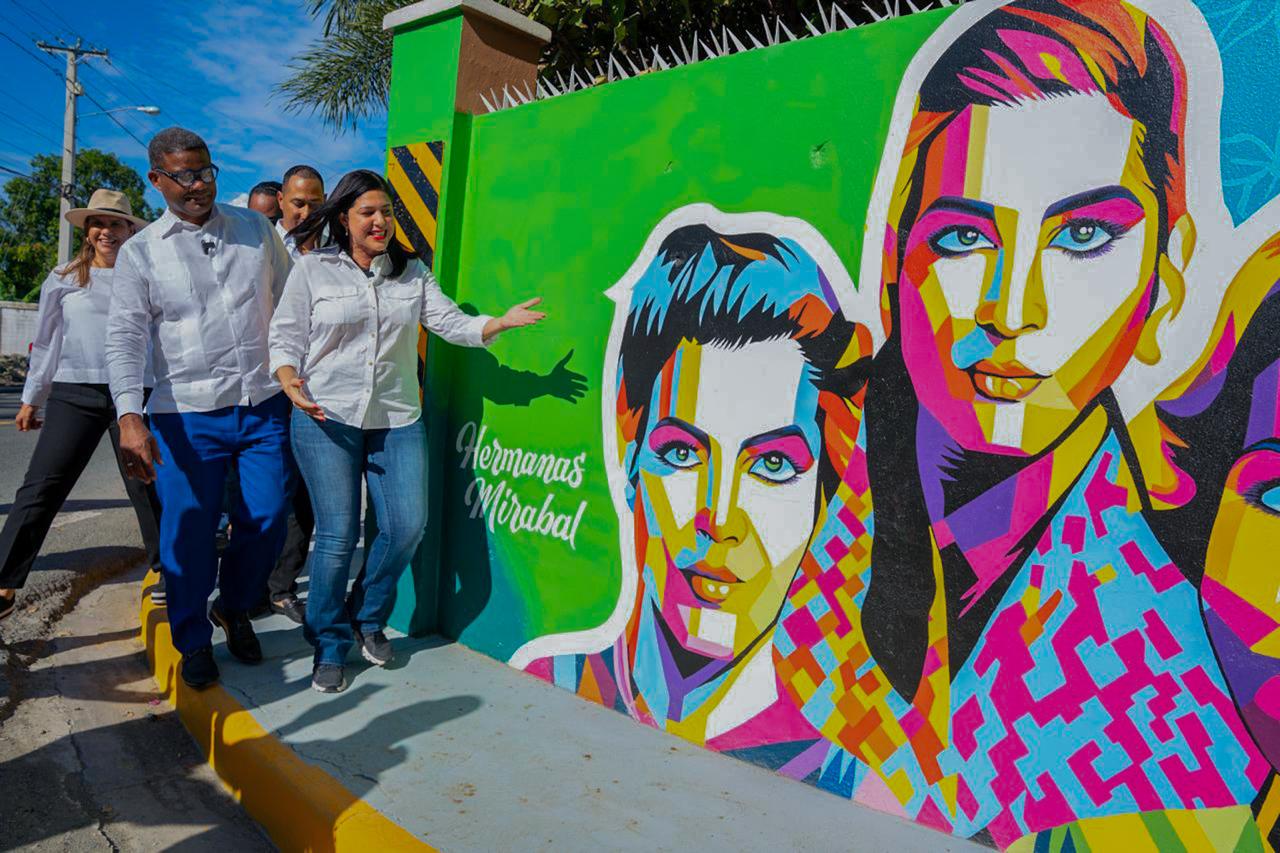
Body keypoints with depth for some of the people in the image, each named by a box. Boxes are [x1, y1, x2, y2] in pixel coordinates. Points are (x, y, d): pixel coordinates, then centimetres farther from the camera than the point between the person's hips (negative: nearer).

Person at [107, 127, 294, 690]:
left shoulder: (256, 229, 8)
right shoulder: (141, 252, 1)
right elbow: (124, 337, -4)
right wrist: (130, 416, -18)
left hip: (266, 406, 2)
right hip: (187, 416, -2)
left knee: (268, 522, 4)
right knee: (188, 533, 3)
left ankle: (234, 608, 33)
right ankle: (193, 642, 26)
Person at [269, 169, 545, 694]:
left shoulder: (413, 273, 10)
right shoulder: (312, 270, 2)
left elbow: (452, 324, 0)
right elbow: (284, 338, 3)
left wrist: (503, 322, -18)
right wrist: (291, 383, -17)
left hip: (397, 421, 3)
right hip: (326, 418, -3)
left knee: (407, 526, -3)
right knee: (337, 535, -4)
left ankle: (368, 618, 25)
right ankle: (330, 646, 18)